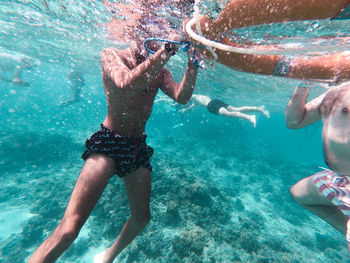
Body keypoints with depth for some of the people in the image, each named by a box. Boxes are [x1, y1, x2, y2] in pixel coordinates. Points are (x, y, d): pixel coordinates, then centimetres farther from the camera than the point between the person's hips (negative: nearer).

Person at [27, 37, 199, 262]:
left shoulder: (160, 72, 13)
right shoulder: (112, 55, 0)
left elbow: (182, 97, -2)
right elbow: (128, 84, -23)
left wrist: (193, 63, -8)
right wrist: (167, 50, -22)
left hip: (138, 146, 6)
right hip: (108, 142, -4)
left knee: (142, 217, 17)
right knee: (70, 227, -13)